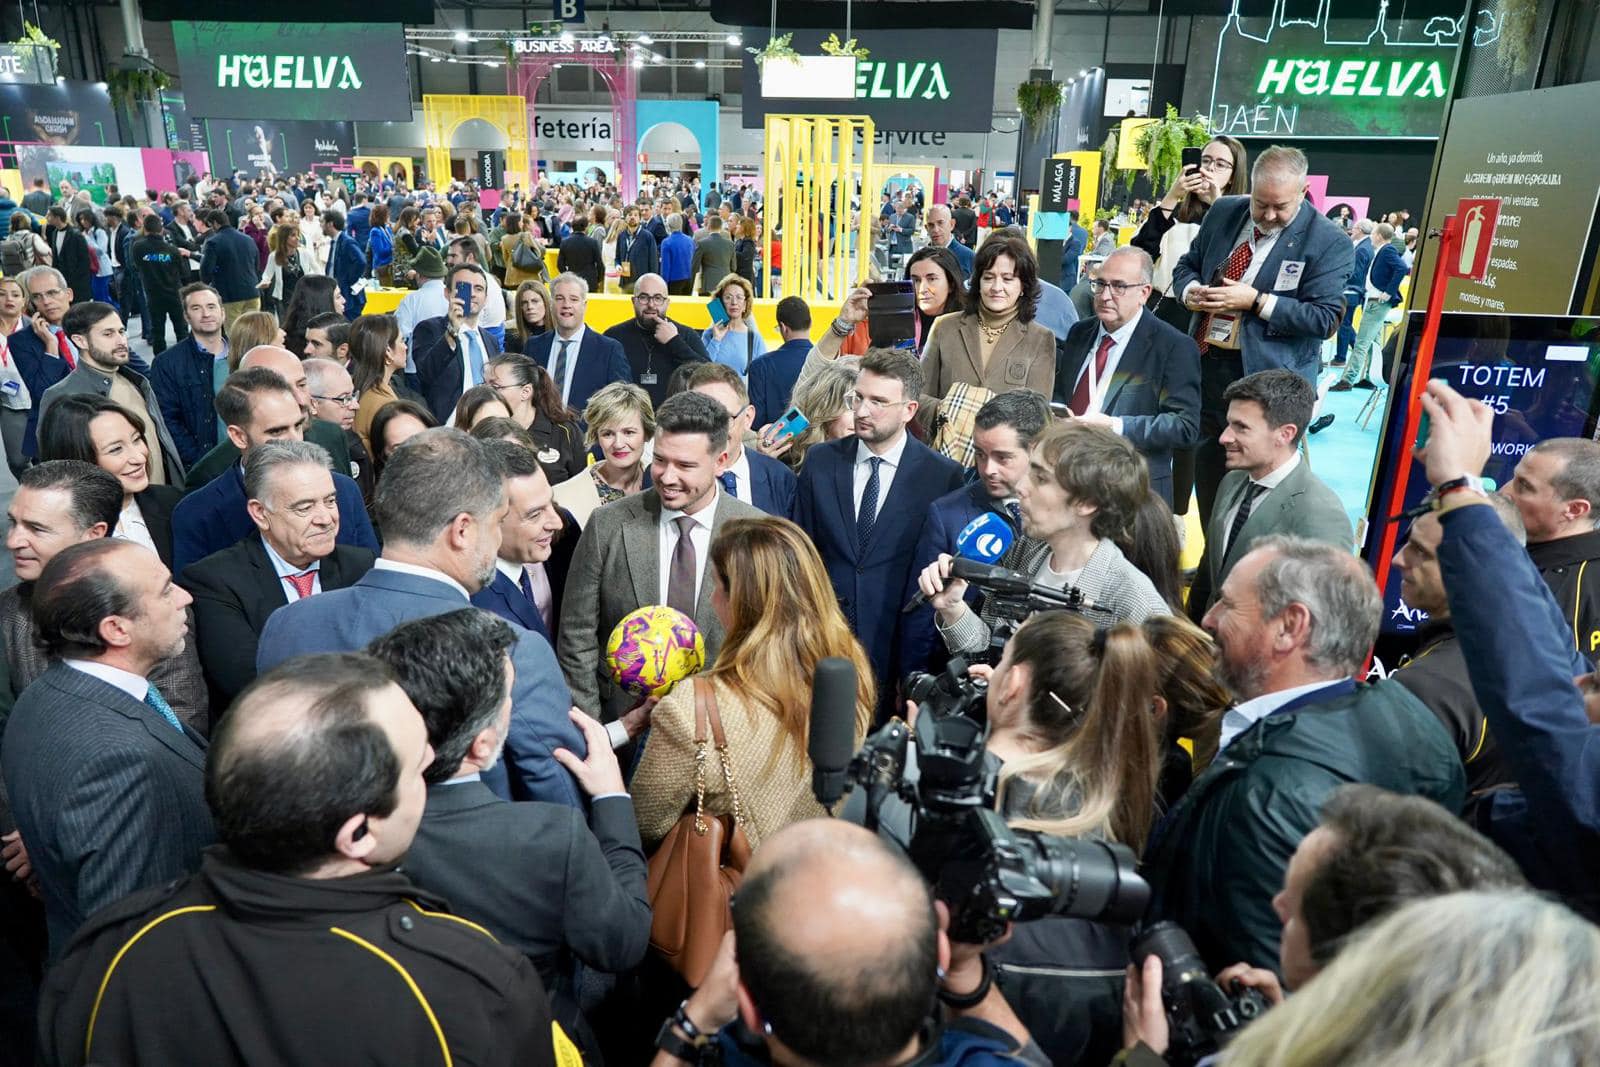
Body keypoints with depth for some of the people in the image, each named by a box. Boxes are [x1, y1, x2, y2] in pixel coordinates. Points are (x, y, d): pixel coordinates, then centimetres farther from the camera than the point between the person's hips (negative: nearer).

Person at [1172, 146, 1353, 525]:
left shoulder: (1328, 241, -9)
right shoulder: (1224, 212, 6)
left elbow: (1326, 319, -12)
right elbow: (1187, 264, 17)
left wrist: (1256, 301, -20)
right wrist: (1190, 290, -7)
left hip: (1267, 380, -5)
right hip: (1205, 363, 6)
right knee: (1207, 471, 15)